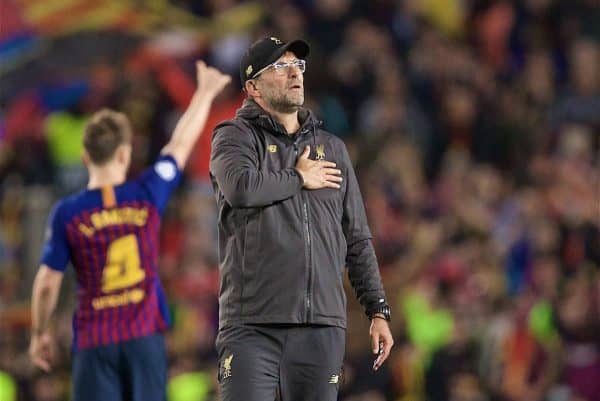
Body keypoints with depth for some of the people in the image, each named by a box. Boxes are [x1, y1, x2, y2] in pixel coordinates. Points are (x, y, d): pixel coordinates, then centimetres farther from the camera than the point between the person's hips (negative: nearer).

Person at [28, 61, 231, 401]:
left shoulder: (67, 214, -5)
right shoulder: (147, 196, -2)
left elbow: (48, 283, -1)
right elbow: (182, 144, 14)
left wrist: (40, 333, 15)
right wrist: (205, 93, 30)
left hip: (95, 343, -1)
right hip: (145, 335, 1)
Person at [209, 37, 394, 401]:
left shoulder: (332, 148, 19)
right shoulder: (236, 136, 5)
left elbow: (358, 240, 19)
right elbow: (241, 187, -20)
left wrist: (379, 310, 11)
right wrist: (299, 179, -3)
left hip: (322, 326, 4)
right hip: (253, 325, -4)